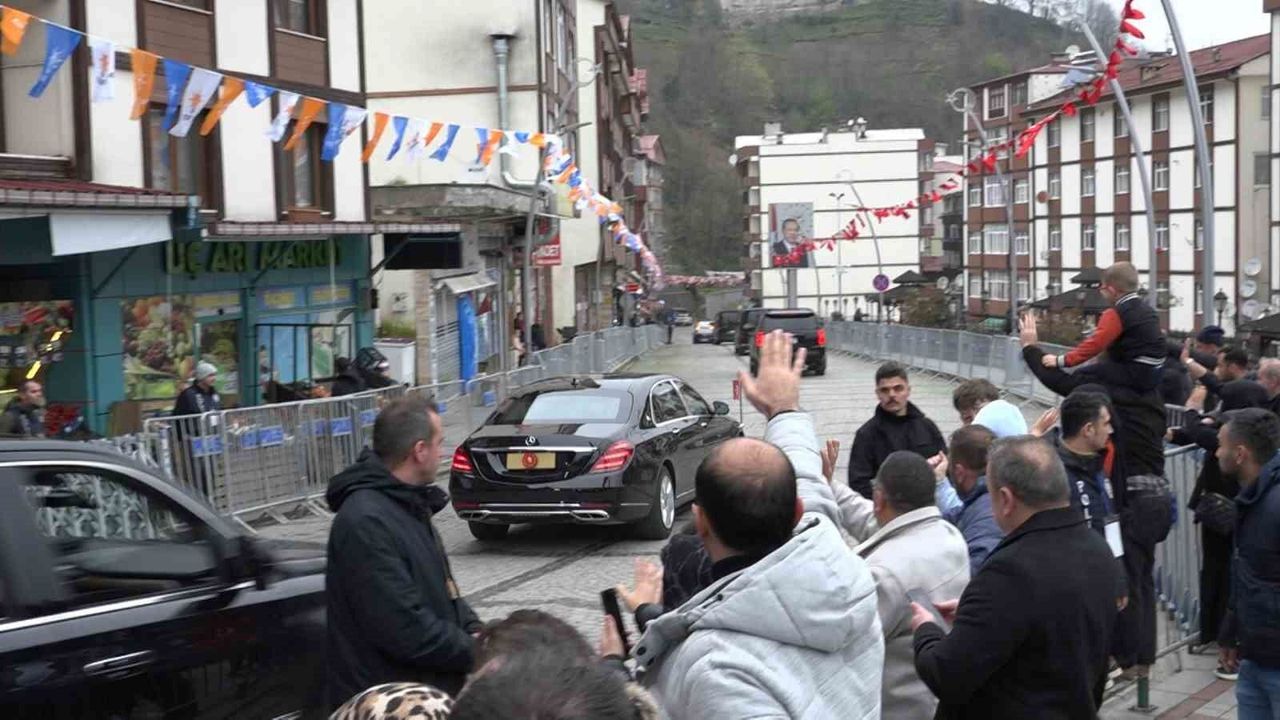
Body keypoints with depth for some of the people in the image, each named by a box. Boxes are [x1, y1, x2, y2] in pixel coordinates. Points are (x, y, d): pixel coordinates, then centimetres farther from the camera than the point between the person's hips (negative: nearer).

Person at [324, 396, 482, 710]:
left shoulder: (407, 504, 10)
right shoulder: (366, 524, -23)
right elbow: (404, 630, -26)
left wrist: (475, 632, 2)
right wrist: (476, 652, -14)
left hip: (429, 689, 9)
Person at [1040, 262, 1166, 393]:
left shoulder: (1115, 314, -13)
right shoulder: (1148, 310, 17)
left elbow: (1095, 344, -20)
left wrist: (1061, 361, -18)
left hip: (1135, 374, -10)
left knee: (1082, 377, -8)